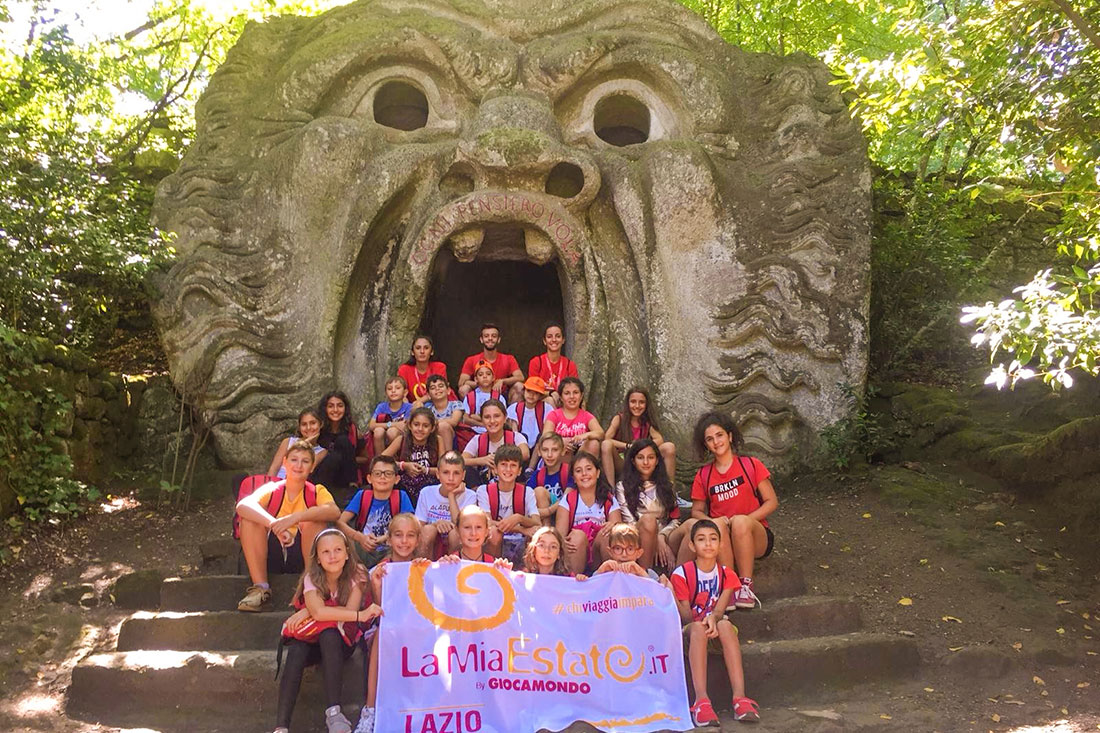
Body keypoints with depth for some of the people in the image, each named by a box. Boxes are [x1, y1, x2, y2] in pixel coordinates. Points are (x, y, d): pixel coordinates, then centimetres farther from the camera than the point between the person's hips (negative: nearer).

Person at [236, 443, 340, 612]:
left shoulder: (316, 492, 0)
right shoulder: (272, 490, 0)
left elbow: (334, 511, -24)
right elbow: (242, 505, -22)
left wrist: (294, 517, -37)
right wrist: (274, 524, -39)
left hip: (303, 557, -1)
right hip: (271, 557, 1)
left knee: (313, 519, -24)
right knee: (250, 518, -17)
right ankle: (260, 587, -18)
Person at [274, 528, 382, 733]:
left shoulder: (355, 576, -10)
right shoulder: (312, 578, -12)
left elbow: (350, 609, -24)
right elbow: (318, 611, -30)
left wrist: (309, 612, -27)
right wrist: (360, 615, -38)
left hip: (340, 641, -1)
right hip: (311, 639, 1)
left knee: (329, 635, -34)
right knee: (296, 651, -32)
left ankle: (333, 712, -39)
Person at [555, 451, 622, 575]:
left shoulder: (609, 500, 9)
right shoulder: (568, 500, 6)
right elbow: (560, 533, -5)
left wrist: (614, 526, -27)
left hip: (599, 555, 1)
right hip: (575, 552, -1)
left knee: (608, 533, -28)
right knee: (578, 535, -32)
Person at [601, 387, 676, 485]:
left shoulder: (647, 422, 6)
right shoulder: (619, 418, -3)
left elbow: (660, 440, -9)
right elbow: (606, 439, -16)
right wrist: (628, 446, -25)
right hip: (621, 465, -2)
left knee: (669, 447, -16)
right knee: (606, 445, -32)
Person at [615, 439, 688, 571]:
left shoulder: (666, 485, 22)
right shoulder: (623, 487, 12)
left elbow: (675, 519, 11)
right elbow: (629, 521, -1)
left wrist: (661, 536, -10)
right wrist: (657, 541, -15)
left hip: (665, 538, 2)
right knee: (648, 519, -35)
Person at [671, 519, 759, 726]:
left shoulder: (726, 575, 5)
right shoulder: (682, 574, -3)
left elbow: (720, 610, -9)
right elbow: (686, 617, -6)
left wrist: (712, 619, -31)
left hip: (717, 628, 2)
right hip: (690, 631, -2)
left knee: (725, 625, -34)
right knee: (697, 627, -37)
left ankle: (739, 697, -42)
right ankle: (701, 700, -49)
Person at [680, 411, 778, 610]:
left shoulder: (751, 465, 2)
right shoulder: (703, 475, 9)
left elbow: (771, 502, -1)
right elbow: (697, 511, 9)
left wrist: (745, 520, -16)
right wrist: (711, 520, -14)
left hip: (755, 538, -1)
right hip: (721, 541, 1)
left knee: (740, 521, -35)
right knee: (718, 524, -33)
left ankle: (746, 586, -28)